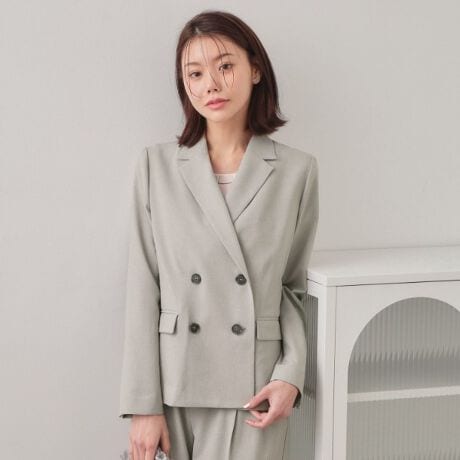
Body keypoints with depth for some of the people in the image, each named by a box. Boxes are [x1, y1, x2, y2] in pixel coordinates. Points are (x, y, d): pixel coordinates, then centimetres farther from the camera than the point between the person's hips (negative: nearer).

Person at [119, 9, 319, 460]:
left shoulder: (297, 171, 1)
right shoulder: (156, 166, 1)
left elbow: (294, 287, 8)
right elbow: (143, 290, 0)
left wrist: (291, 374, -6)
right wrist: (144, 404, -4)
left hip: (254, 388, -1)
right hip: (175, 380, 1)